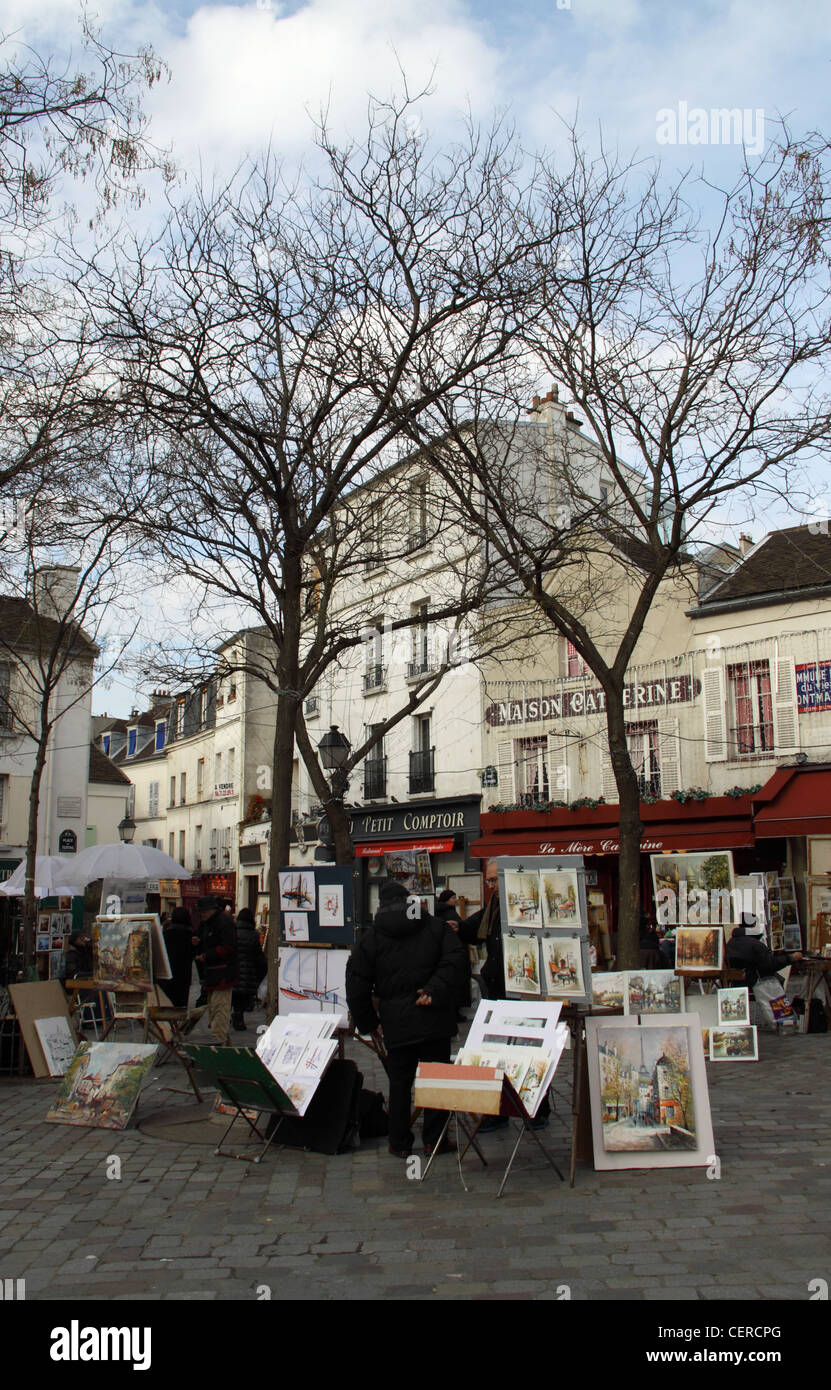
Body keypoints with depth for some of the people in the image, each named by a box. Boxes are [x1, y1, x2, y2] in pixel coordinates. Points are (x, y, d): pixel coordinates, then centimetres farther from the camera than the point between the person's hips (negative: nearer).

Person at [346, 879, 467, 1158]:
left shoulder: (370, 937, 5)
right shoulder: (436, 927, 6)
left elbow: (356, 984, 2)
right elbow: (455, 960, -8)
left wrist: (369, 1022, 9)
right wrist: (434, 991, -13)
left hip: (395, 1023, 0)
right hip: (434, 1020, 0)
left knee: (399, 1083, 10)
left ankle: (400, 1143, 16)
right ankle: (434, 1140, 14)